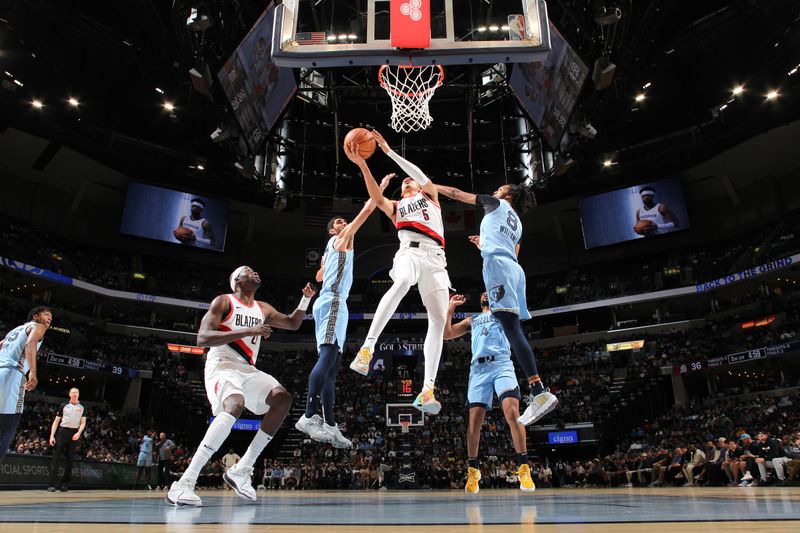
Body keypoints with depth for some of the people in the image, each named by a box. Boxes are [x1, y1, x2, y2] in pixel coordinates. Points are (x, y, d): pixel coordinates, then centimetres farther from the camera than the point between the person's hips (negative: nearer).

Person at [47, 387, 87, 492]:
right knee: (56, 458, -8)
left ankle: (65, 484, 6)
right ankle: (52, 485, -9)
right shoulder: (63, 405, 10)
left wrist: (79, 433, -11)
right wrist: (52, 435, -4)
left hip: (74, 433, 1)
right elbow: (56, 421, 7)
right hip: (62, 431, -1)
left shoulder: (82, 407, 12)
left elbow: (83, 423, 7)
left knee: (70, 459, 0)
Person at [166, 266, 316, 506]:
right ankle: (184, 483, -34)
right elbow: (202, 338, -17)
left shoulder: (263, 309, 16)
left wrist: (306, 298, 12)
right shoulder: (223, 301, -4)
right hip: (222, 367, -7)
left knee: (283, 399, -13)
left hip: (248, 370, 7)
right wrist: (248, 330, -25)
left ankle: (241, 470, -10)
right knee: (235, 405, -36)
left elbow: (293, 323, 28)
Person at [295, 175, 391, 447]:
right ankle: (309, 416, -33)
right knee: (328, 355, -24)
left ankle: (329, 425, -3)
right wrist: (381, 187, 8)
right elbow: (366, 210, 1)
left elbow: (319, 276, 42)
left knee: (332, 365, 1)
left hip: (332, 303, 10)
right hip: (333, 302, -10)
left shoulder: (329, 251, 30)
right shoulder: (341, 238, 7)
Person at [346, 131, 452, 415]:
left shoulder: (430, 197, 28)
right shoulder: (396, 207, 29)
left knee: (438, 321, -13)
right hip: (409, 251, -1)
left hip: (435, 257, 1)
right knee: (401, 283, -39)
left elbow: (421, 175, 8)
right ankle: (368, 346, -44)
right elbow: (377, 197, 7)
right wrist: (361, 163, -3)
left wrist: (388, 151, 5)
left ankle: (427, 390, -17)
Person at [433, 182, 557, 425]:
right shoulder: (516, 223, 33)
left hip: (498, 264, -9)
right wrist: (483, 245, 39)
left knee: (511, 328, -20)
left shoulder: (497, 204, 14)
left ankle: (540, 392, -30)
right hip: (514, 268, 9)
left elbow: (458, 194, 15)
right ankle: (537, 391, -2)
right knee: (515, 329, 4)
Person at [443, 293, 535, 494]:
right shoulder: (471, 320, 31)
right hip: (479, 368, 3)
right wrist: (451, 307, 23)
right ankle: (473, 470, 9)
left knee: (512, 412, -22)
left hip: (502, 365, -2)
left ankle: (523, 468, -17)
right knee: (474, 419, -5)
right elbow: (446, 334, 24)